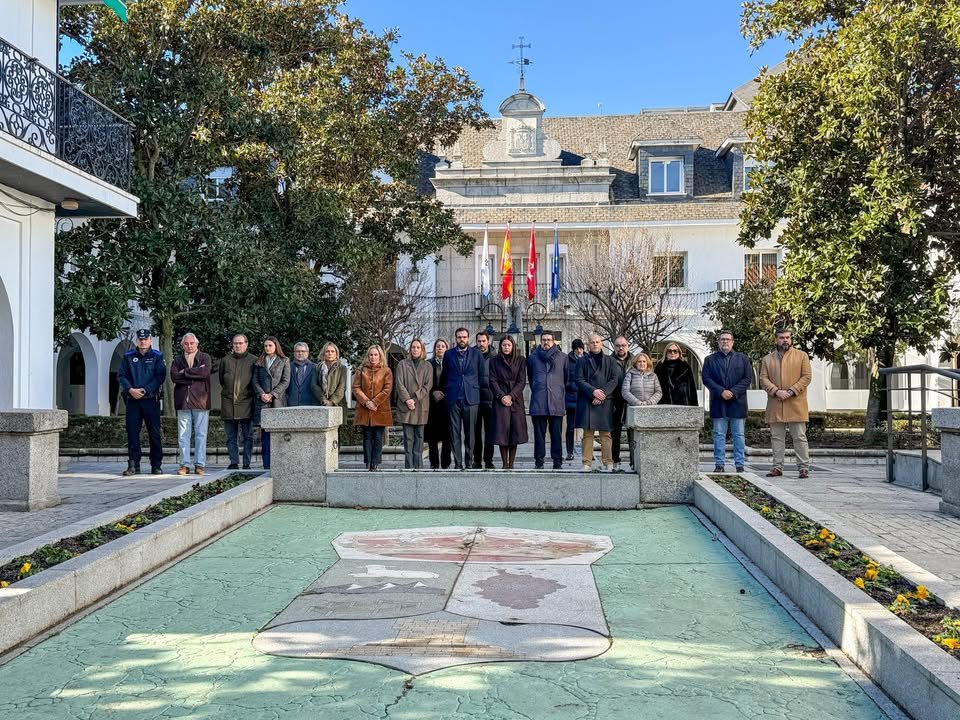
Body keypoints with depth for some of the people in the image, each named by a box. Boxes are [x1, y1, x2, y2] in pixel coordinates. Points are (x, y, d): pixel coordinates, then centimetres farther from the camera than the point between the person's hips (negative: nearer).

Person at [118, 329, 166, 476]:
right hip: (132, 399, 2)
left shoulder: (157, 356, 4)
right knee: (132, 432, 1)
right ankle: (133, 465, 6)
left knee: (154, 433, 0)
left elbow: (160, 377, -5)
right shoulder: (128, 356, 10)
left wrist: (145, 390, -13)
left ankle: (156, 465, 7)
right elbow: (121, 375, 5)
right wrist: (130, 390, -11)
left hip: (151, 399, -2)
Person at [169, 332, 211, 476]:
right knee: (183, 435, 1)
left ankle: (199, 464, 5)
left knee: (201, 434, 0)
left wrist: (186, 372, -4)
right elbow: (174, 377, -3)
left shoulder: (205, 358, 8)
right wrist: (195, 375, -10)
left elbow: (205, 372, -12)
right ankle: (184, 464, 5)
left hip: (200, 401, -2)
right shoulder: (177, 361, 15)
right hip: (183, 402, 2)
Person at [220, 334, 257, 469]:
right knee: (231, 437, 6)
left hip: (246, 403, -2)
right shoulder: (225, 360, 8)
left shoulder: (253, 361, 1)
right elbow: (221, 379, 20)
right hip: (228, 403, 3)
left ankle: (247, 463, 4)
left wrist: (246, 393, 6)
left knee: (248, 436, -1)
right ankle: (234, 462, 11)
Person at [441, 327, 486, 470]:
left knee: (470, 432, 2)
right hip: (453, 398, 1)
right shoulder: (449, 354, 10)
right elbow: (444, 376, 15)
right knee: (455, 433, -1)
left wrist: (478, 390, 5)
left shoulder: (476, 354, 6)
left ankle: (468, 462, 9)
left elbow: (483, 376, 9)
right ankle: (457, 463, 2)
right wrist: (445, 391, 9)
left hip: (471, 399, -1)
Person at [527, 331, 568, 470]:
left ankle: (557, 461, 4)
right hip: (538, 402, 0)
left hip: (557, 401, 0)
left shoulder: (562, 357, 9)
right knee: (539, 433, 2)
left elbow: (567, 377, 16)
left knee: (557, 433, 0)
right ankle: (539, 461, 6)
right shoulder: (533, 357, 10)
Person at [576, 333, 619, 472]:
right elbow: (579, 380, 1)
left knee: (605, 434, -1)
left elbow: (614, 380, 4)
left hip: (605, 402, 1)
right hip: (587, 402, 0)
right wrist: (593, 391, -13)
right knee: (588, 433, -1)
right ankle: (587, 463, 1)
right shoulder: (583, 361, 10)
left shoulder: (610, 361, 12)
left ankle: (608, 463, 2)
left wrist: (603, 394, -9)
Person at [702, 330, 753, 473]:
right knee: (719, 435, 2)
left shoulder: (742, 358, 10)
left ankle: (739, 465, 6)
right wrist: (721, 391, -14)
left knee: (739, 435, 2)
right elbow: (706, 378, -1)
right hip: (718, 403, 0)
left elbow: (748, 378, 2)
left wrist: (733, 392, -11)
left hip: (738, 402, 0)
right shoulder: (710, 359, 9)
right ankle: (719, 465, 5)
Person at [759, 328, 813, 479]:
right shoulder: (767, 359, 12)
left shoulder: (802, 356, 7)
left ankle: (804, 468, 4)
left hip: (796, 405, -2)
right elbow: (763, 379, 4)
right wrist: (777, 391, -12)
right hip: (775, 406, 3)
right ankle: (778, 467, 12)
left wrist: (791, 391, -12)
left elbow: (806, 377, -1)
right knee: (776, 437, 6)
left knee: (800, 437, -1)